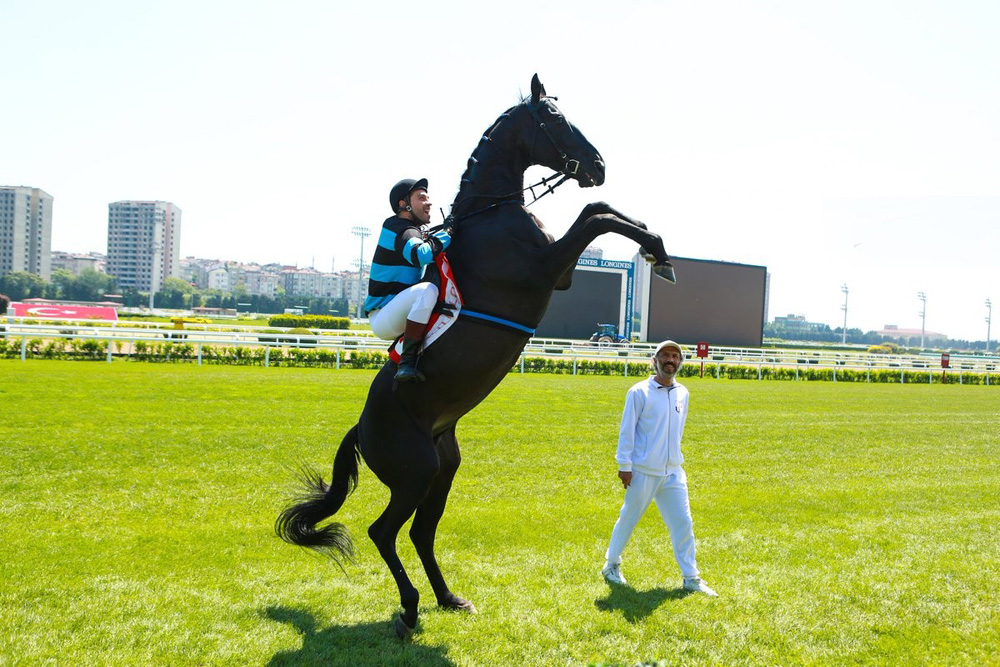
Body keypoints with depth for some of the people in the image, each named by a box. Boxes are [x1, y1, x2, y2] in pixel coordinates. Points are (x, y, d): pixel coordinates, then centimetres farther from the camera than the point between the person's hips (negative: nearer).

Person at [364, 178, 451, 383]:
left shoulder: (417, 231, 16)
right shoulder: (401, 230, -15)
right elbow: (422, 254, -35)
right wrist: (448, 234, -23)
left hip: (397, 316, 11)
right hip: (381, 318, -11)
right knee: (428, 290, -35)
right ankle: (406, 362, -33)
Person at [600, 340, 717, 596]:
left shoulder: (682, 393, 9)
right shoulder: (639, 392, -8)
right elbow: (626, 430, -8)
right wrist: (624, 465, -11)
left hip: (673, 472, 5)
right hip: (644, 472, -5)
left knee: (683, 524, 3)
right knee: (628, 519, 8)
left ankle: (691, 577, 12)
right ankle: (611, 565, 26)